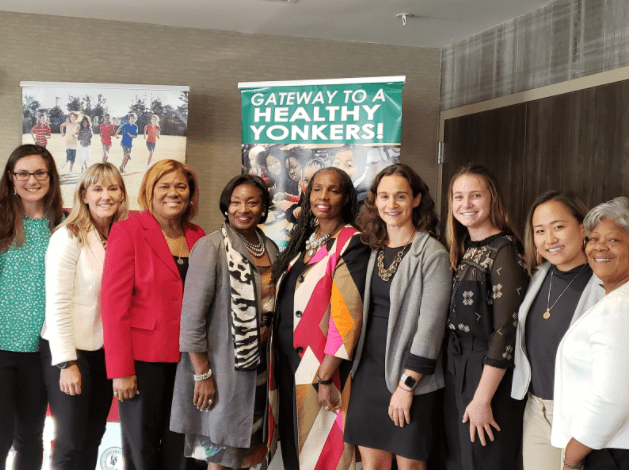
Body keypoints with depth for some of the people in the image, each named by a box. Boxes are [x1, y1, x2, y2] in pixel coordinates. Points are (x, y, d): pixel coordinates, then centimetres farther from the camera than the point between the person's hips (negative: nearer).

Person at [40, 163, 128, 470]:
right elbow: (57, 304, -14)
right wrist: (66, 362, -15)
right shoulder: (68, 237, -12)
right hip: (68, 351, -5)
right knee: (70, 442, 0)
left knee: (93, 437, 13)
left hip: (106, 351, 5)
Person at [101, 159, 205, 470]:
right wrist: (120, 370, -13)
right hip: (143, 359, -4)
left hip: (186, 359, 4)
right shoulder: (128, 232, -5)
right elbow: (114, 302, -9)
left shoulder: (198, 237, 9)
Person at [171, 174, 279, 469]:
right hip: (223, 367, -6)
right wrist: (202, 374, -16)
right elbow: (192, 315, -15)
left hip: (259, 367, 6)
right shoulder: (211, 247, -11)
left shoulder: (270, 249, 8)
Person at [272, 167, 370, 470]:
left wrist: (325, 378, -20)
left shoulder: (351, 245, -12)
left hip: (324, 368, -7)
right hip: (289, 365, 7)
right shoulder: (303, 241, 11)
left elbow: (347, 317, -19)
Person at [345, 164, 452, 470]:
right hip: (368, 370, 5)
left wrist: (407, 385, -15)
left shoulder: (432, 254, -11)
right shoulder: (374, 249, 8)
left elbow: (430, 326, -14)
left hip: (409, 376, -5)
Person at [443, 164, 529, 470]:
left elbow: (506, 330, -19)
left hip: (490, 375, -7)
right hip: (456, 368, 7)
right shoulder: (463, 249, 10)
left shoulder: (504, 250, -14)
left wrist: (483, 399, -19)